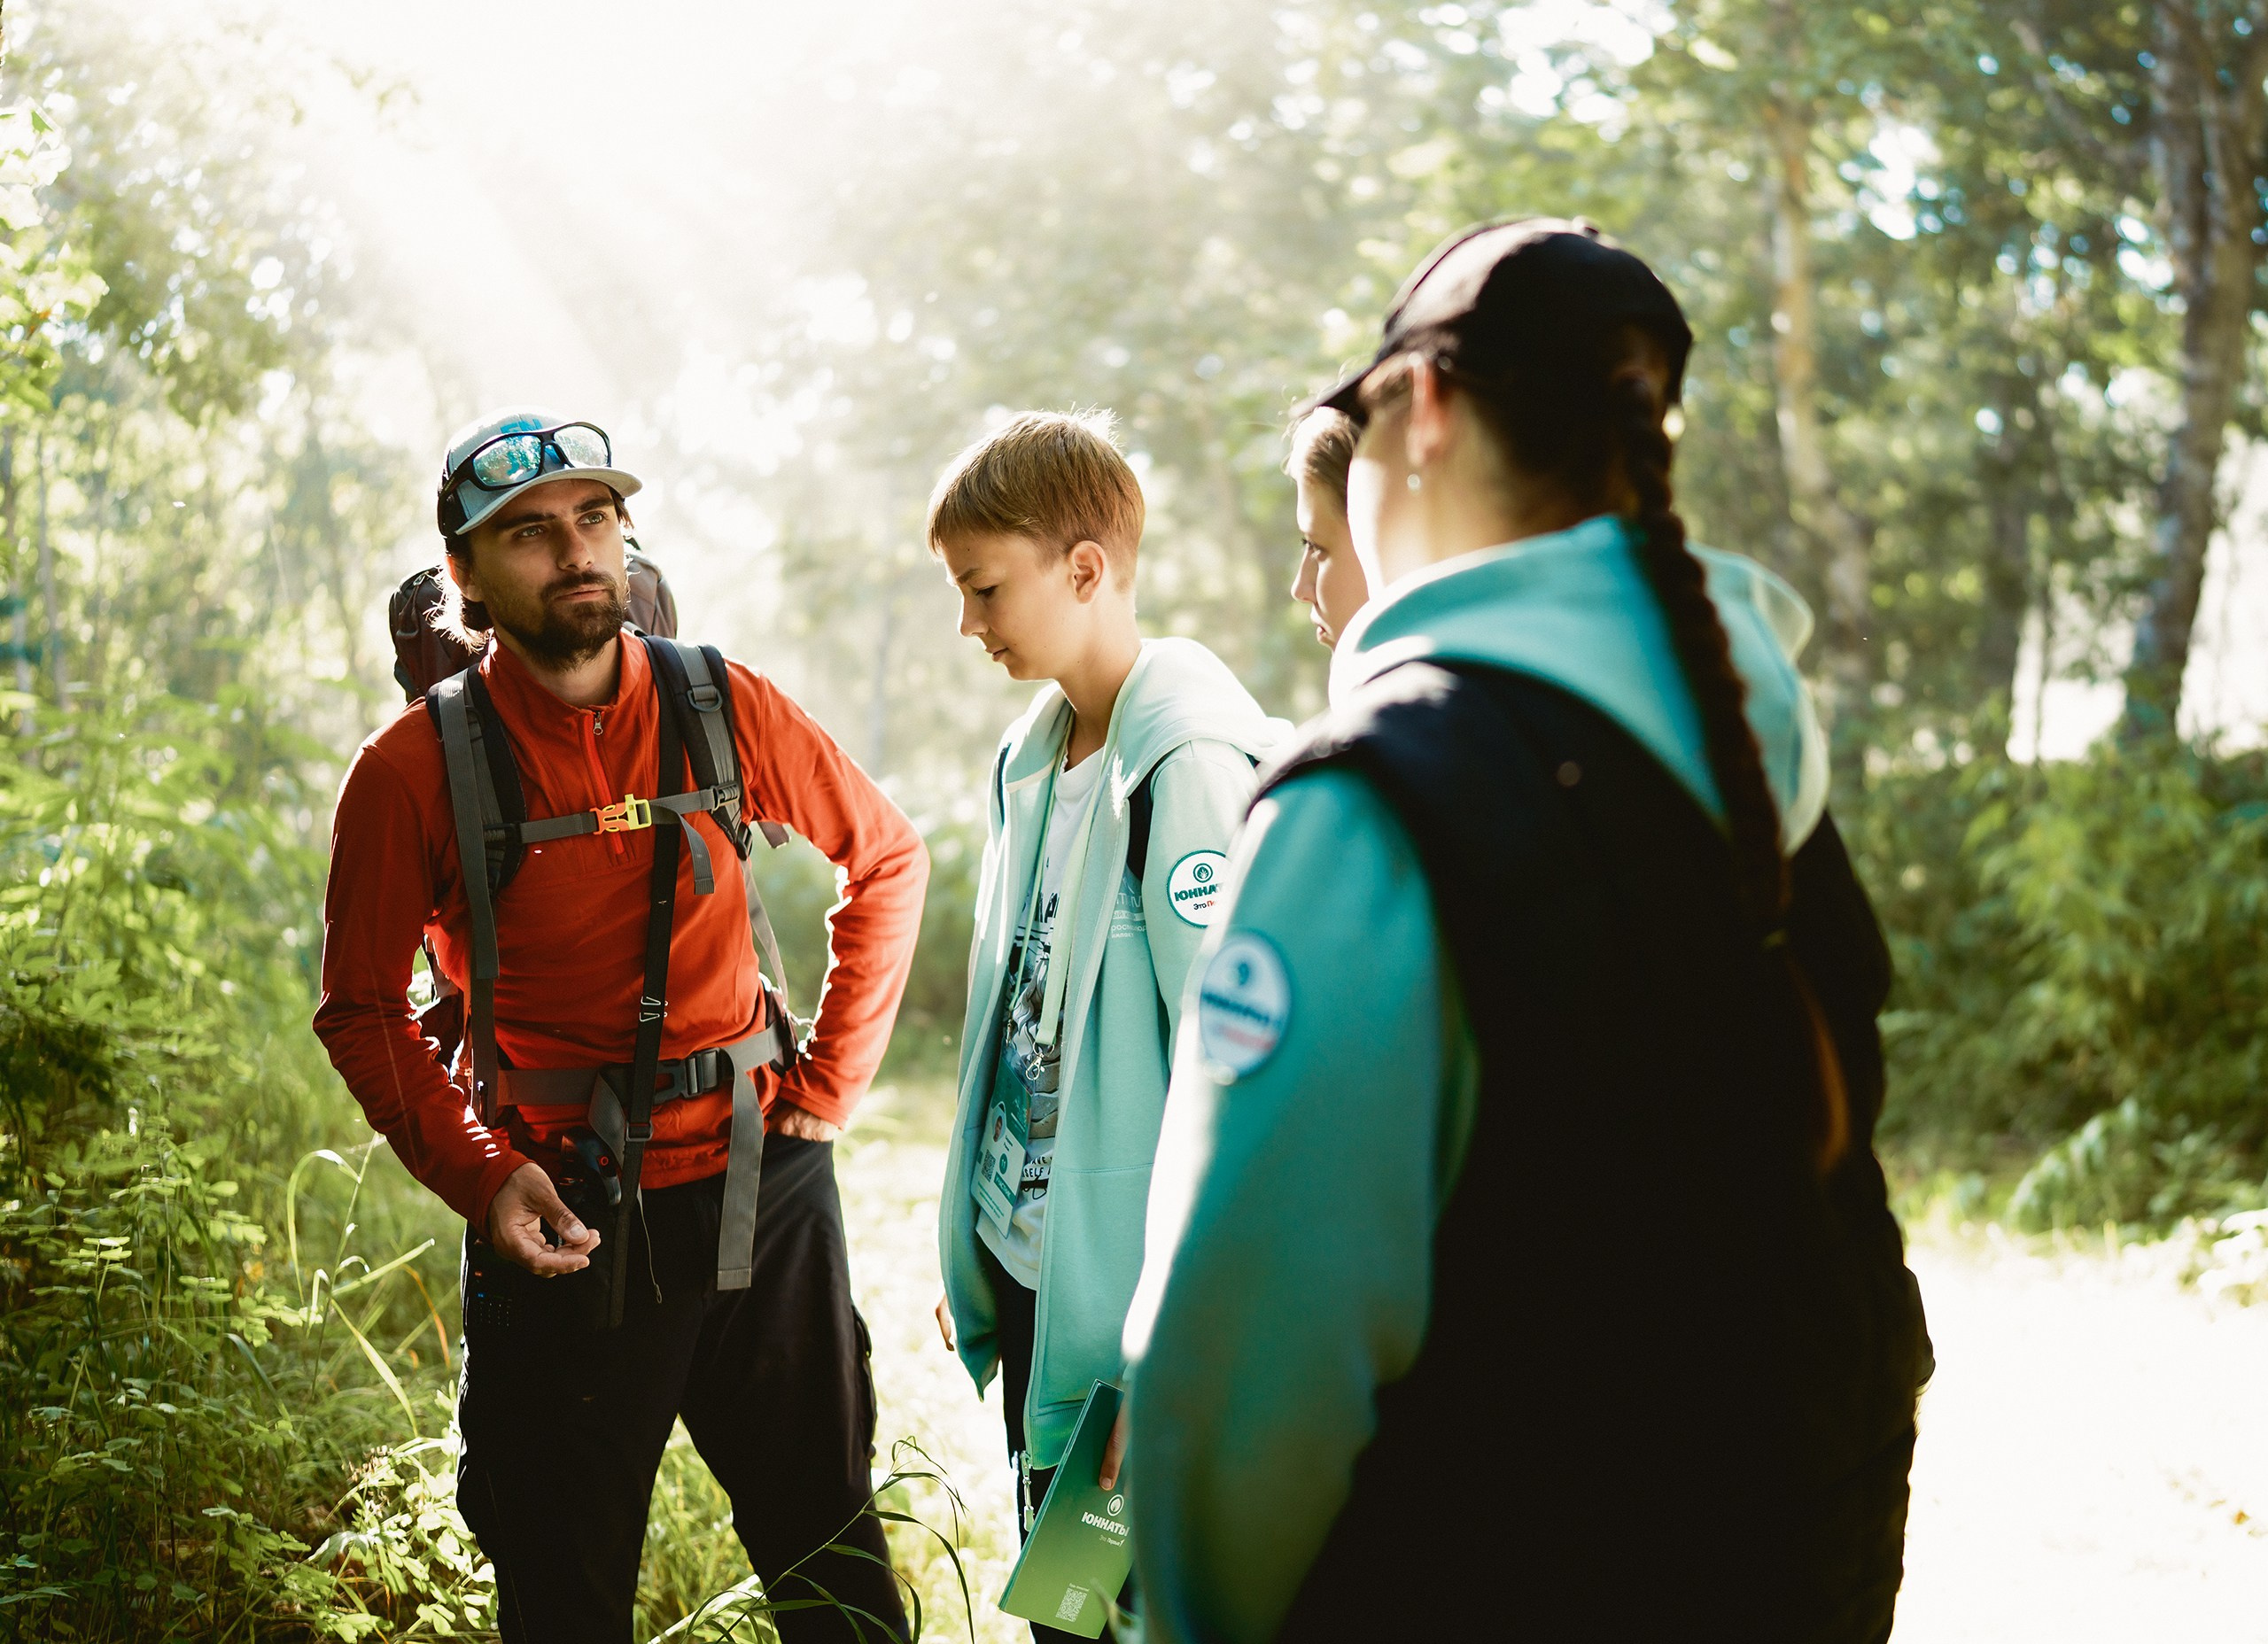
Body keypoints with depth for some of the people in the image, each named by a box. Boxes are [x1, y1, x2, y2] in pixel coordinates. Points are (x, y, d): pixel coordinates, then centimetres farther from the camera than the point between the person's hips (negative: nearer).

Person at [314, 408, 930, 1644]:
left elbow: (890, 860, 11)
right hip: (562, 1226, -2)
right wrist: (480, 1175, -12)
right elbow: (362, 1009, 1)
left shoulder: (721, 709, -2)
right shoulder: (411, 771, -7)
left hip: (759, 1187, 2)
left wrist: (833, 1080, 6)